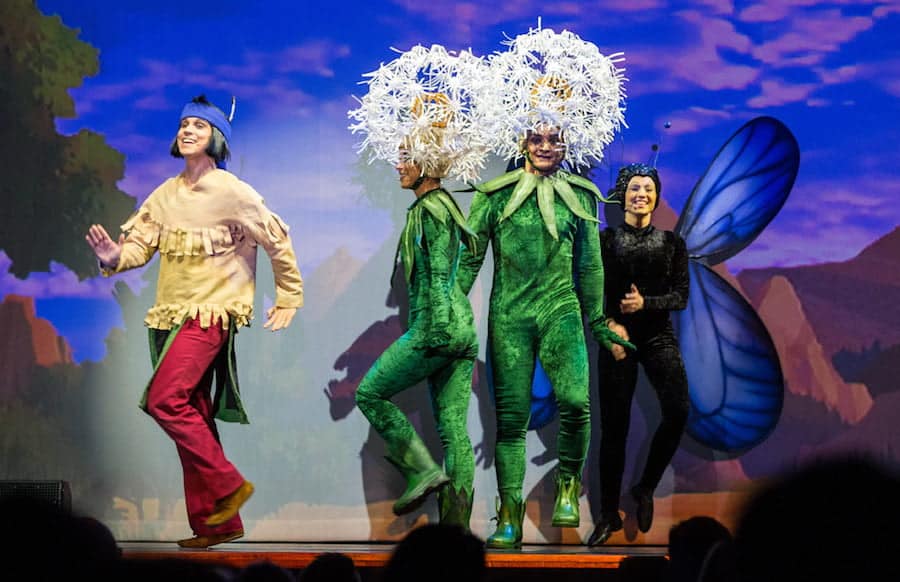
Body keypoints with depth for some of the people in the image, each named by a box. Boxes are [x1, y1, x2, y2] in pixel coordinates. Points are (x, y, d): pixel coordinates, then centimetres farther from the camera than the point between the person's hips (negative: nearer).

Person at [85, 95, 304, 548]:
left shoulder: (232, 192, -7)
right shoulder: (165, 195, 10)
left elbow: (278, 243, -1)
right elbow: (139, 244, 6)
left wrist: (288, 300, 2)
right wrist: (114, 257, -17)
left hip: (212, 314, -7)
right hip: (172, 316, 7)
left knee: (164, 400, -22)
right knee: (193, 418, 7)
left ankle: (228, 485, -10)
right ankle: (216, 523, 12)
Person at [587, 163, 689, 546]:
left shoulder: (672, 242, 9)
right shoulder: (605, 240, 5)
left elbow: (681, 296, 2)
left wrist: (646, 303, -15)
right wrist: (611, 326, -17)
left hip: (658, 336, 1)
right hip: (617, 337, -1)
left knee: (678, 411, -20)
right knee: (614, 425, -2)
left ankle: (646, 488, 1)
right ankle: (608, 514, 7)